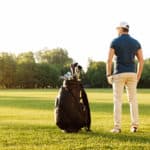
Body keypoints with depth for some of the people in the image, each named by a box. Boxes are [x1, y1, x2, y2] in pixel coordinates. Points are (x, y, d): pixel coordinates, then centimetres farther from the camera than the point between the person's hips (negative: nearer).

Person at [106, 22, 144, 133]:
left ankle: (117, 127, -4)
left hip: (119, 74, -3)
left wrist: (108, 75, -1)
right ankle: (134, 125, 4)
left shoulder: (114, 42, -3)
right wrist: (138, 77, 11)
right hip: (131, 73, 3)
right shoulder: (136, 42, 6)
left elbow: (109, 60, -9)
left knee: (117, 100, 1)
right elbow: (141, 61, 3)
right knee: (133, 99, 9)